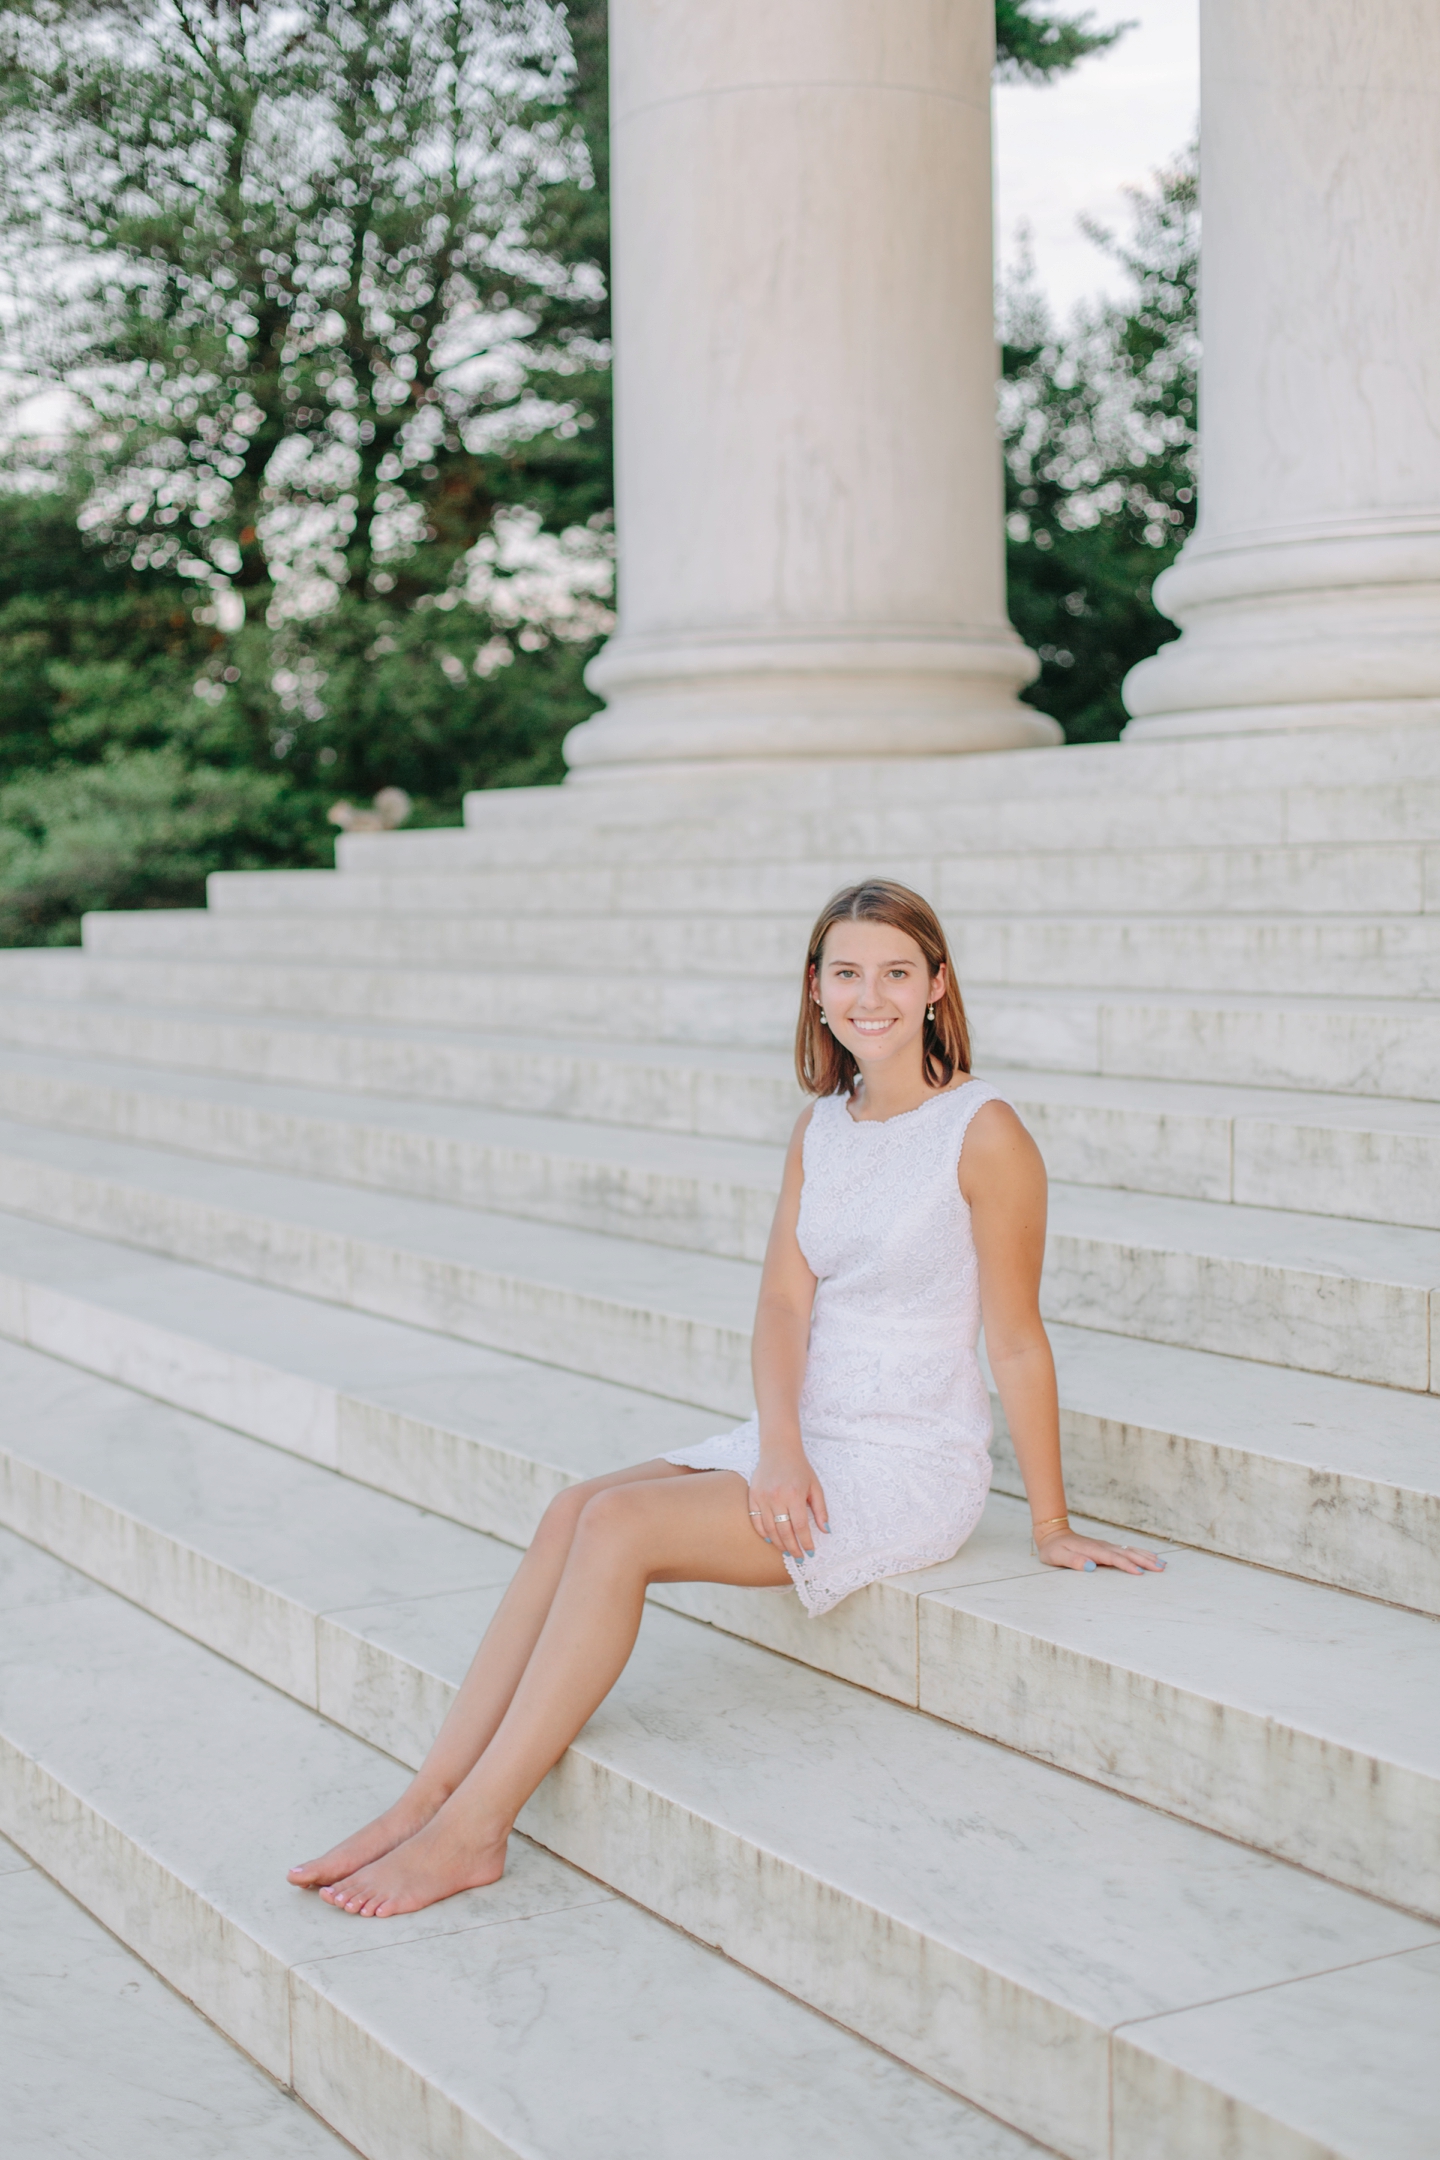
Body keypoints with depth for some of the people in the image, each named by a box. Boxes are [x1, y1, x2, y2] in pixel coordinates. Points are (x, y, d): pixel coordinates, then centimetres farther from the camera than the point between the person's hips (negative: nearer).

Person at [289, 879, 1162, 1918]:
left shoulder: (983, 1132, -11)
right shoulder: (819, 1128, 10)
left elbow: (1017, 1338, -8)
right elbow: (784, 1301, 2)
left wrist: (1052, 1528, -1)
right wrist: (780, 1447, -15)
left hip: (915, 1470, -6)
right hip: (799, 1445, 7)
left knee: (621, 1527, -22)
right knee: (573, 1510, -15)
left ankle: (471, 1829, -18)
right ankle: (431, 1797, -17)